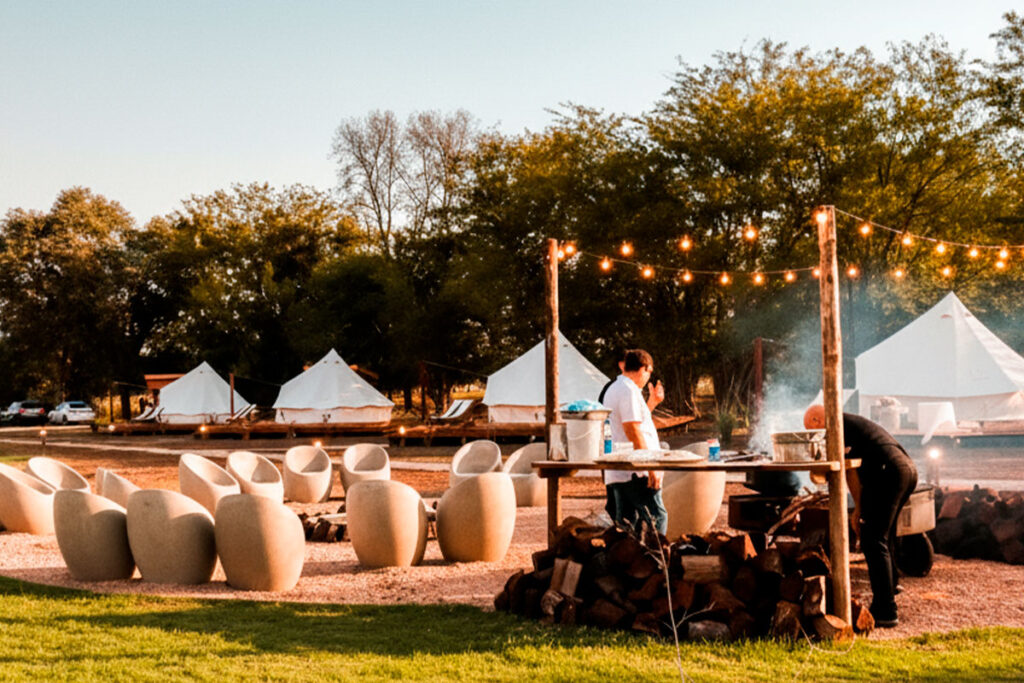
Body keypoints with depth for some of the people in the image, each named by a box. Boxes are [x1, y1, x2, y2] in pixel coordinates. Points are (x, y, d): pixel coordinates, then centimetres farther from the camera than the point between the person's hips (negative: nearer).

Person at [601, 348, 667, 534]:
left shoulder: (613, 389, 20)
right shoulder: (629, 390, -12)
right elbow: (634, 432, -19)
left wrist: (651, 403, 24)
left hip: (616, 473, 10)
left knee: (625, 522, 9)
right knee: (657, 517, -8)